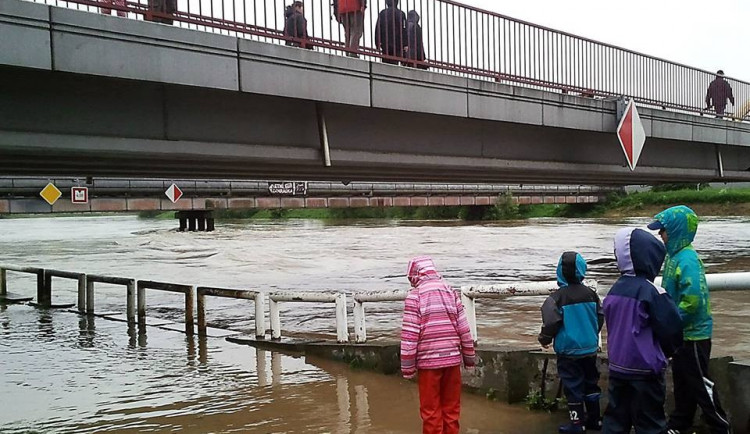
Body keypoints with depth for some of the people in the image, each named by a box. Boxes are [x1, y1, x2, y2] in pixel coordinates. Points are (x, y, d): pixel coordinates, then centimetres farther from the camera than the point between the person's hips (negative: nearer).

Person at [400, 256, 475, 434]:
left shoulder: (415, 295, -6)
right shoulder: (451, 292, 6)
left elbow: (409, 334, -10)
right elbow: (464, 329, 6)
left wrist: (407, 366, -4)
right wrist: (469, 356, 15)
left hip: (428, 360, -4)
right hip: (452, 358, 4)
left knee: (430, 411, 6)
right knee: (451, 408, 14)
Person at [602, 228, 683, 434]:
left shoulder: (615, 289, 2)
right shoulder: (650, 291, -18)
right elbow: (672, 329, -12)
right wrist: (665, 352, 8)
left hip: (617, 366, 6)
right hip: (644, 370, -6)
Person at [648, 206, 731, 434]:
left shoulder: (687, 259, -24)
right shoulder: (674, 255, 5)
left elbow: (693, 301, -29)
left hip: (693, 334, -9)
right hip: (682, 332, 9)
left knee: (700, 383, 3)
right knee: (682, 380, 18)